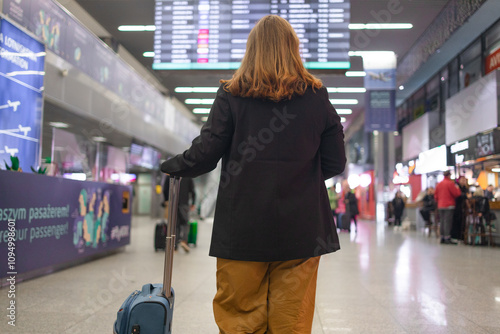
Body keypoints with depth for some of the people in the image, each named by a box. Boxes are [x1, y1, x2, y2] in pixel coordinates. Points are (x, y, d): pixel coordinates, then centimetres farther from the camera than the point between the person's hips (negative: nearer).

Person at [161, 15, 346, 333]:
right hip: (302, 230, 2)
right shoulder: (317, 97, 5)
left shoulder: (231, 95, -1)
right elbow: (335, 163, 7)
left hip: (242, 228, -1)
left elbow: (205, 155, -4)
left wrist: (171, 166, 15)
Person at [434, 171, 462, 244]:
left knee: (442, 221, 10)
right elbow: (457, 194, -10)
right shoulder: (450, 183, -10)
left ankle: (442, 238, 12)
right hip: (449, 205, -7)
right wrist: (457, 188, 8)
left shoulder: (439, 184, 11)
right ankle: (447, 238, -10)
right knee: (448, 221, -8)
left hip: (440, 206, 7)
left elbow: (436, 195, 15)